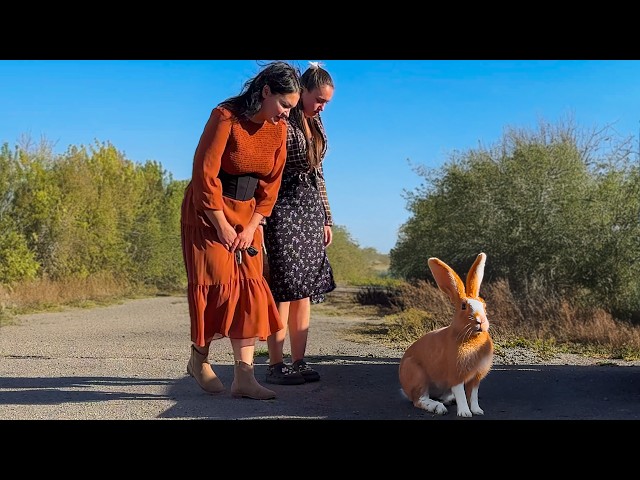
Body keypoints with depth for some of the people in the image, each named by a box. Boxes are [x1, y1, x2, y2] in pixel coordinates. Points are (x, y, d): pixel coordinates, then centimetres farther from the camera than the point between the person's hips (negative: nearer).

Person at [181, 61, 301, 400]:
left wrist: (251, 227, -6)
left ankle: (244, 377, -2)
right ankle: (199, 359, 17)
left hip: (246, 211, 6)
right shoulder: (226, 117, -18)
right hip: (207, 211, -6)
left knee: (250, 287, -2)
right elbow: (205, 175, -19)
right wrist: (222, 228, -17)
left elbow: (271, 182, 2)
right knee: (216, 282, -8)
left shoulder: (278, 128, 0)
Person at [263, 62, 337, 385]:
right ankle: (275, 365, -2)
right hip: (284, 206, -8)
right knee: (284, 287, -8)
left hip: (311, 208, 8)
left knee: (305, 288, 5)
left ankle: (299, 363, 10)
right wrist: (261, 217, -19)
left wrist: (326, 218, 19)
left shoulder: (315, 123, 16)